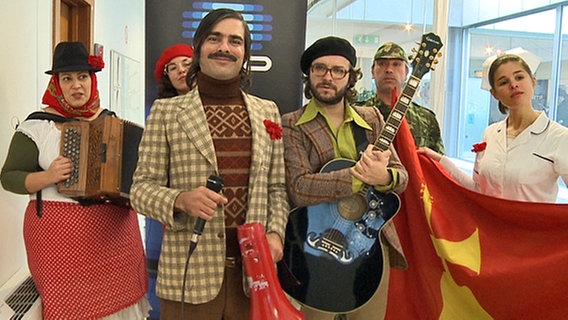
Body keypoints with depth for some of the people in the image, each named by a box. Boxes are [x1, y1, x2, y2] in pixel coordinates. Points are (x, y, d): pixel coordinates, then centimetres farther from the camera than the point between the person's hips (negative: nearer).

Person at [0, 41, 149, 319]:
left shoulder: (110, 119, 9)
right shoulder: (37, 125, -3)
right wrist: (47, 177, -19)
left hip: (116, 227, 4)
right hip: (60, 233, -3)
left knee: (117, 297, 8)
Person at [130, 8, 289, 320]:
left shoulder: (267, 111, 8)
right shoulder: (165, 111, -1)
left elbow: (277, 187, 11)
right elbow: (142, 188, -1)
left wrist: (275, 233, -4)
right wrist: (180, 199, -20)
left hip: (254, 269, 3)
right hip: (190, 273, -2)